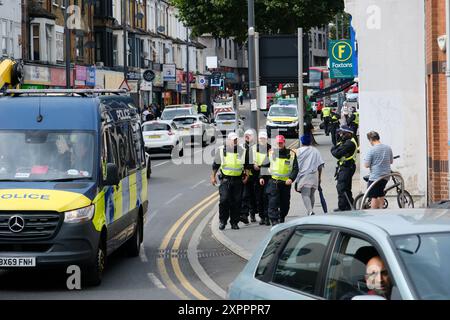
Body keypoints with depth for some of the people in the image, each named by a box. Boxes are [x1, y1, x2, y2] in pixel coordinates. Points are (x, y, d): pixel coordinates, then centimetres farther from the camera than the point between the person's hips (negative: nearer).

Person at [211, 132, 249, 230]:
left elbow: (246, 165, 17)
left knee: (236, 201, 1)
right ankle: (222, 221, 0)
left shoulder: (242, 151, 7)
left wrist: (246, 176, 7)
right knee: (224, 200, -13)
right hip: (225, 179, -2)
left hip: (238, 180, 2)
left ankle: (234, 222, 10)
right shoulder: (221, 150, 3)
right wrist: (213, 176, 9)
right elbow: (216, 164, 10)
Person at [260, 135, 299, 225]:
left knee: (285, 203, 11)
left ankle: (282, 219, 30)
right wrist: (261, 177, 5)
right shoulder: (271, 153, 6)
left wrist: (291, 178, -14)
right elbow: (264, 165, 14)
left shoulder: (291, 154, 3)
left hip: (286, 183, 1)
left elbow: (295, 169, 1)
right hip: (273, 182, -1)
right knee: (273, 202, -12)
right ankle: (274, 220, -13)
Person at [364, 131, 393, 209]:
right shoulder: (388, 148, 4)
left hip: (375, 177, -7)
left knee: (373, 197, 0)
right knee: (381, 194, 21)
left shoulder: (371, 150, -16)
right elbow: (391, 161, 15)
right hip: (385, 176, 7)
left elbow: (366, 165, -14)